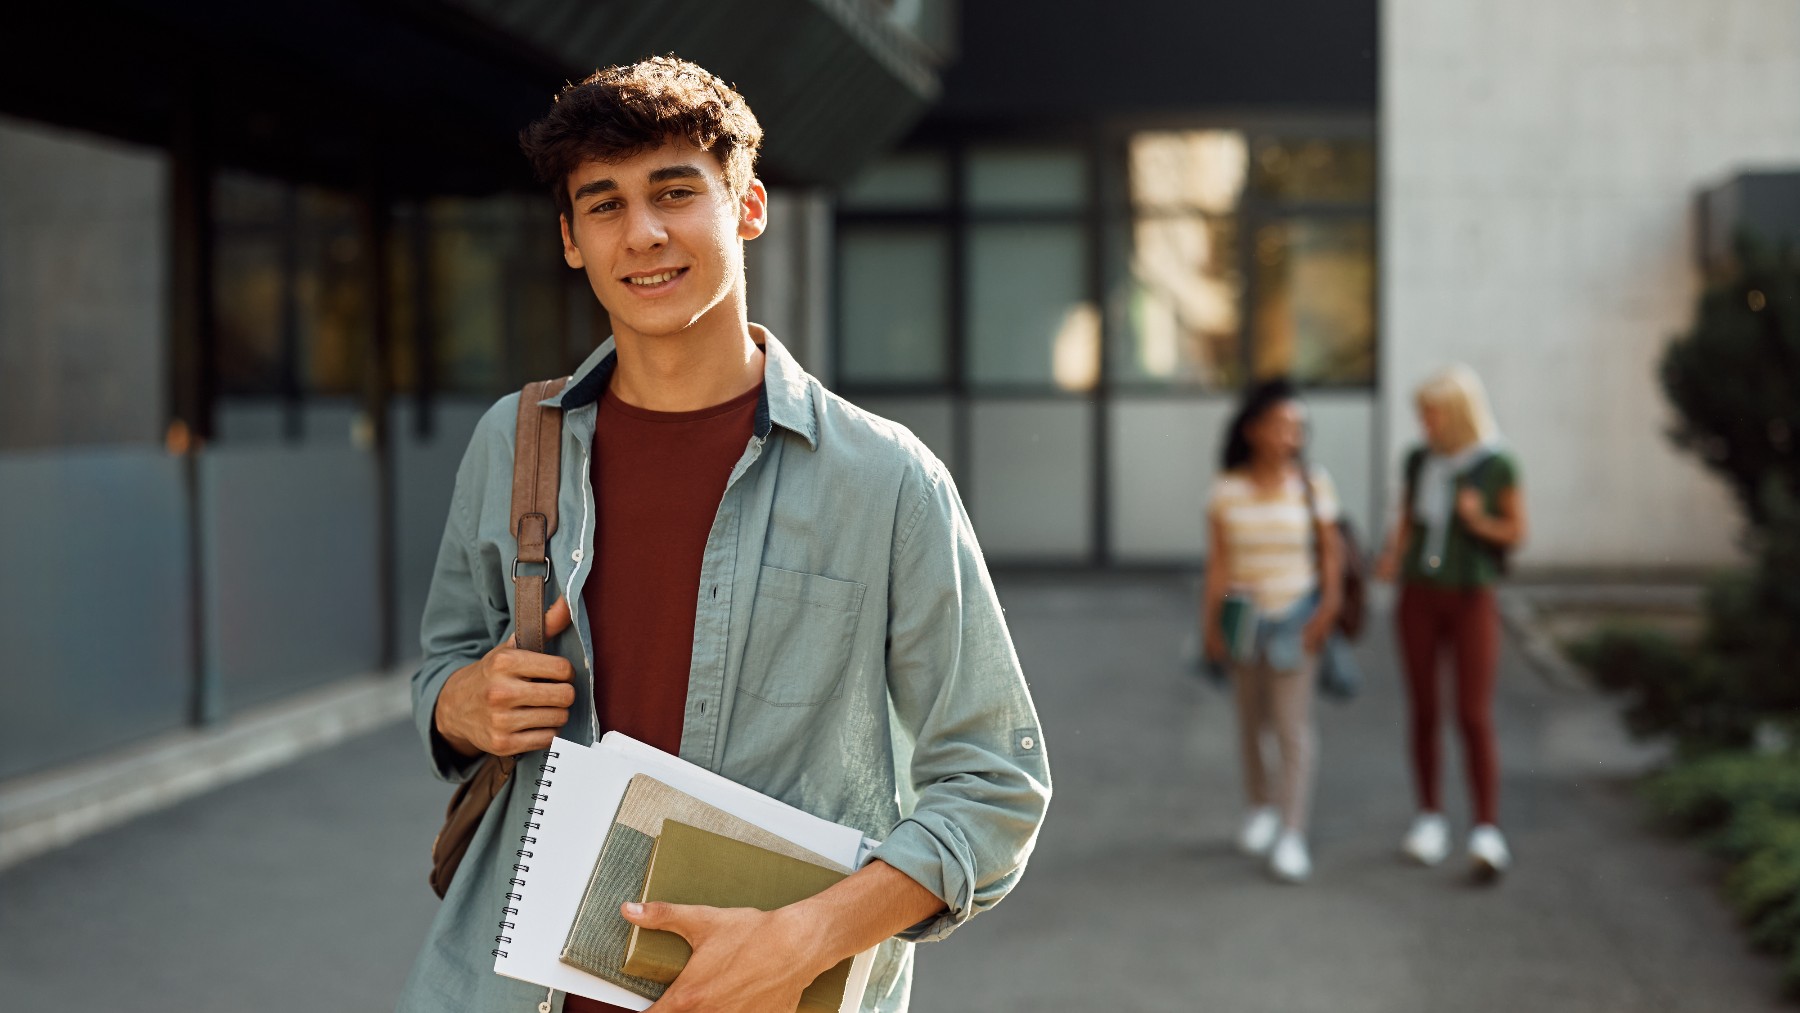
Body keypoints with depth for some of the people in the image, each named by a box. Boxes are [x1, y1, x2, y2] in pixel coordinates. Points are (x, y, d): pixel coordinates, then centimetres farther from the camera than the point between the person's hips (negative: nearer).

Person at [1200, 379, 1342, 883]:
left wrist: (1328, 606, -8)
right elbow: (1218, 561, -1)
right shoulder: (1227, 490, -3)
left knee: (1293, 724, -7)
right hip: (1246, 611, 2)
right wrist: (1211, 622, -4)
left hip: (1296, 614, -2)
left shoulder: (1313, 484, -3)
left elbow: (1329, 551, 1)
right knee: (1250, 720, 13)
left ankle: (1292, 835, -6)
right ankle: (1262, 806, 34)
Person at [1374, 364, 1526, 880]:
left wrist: (1480, 522, -20)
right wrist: (1392, 557, -8)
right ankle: (1430, 819, 17)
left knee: (1475, 717, -10)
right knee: (1423, 713, 6)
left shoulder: (1497, 465, -9)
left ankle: (1488, 834, -10)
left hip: (1471, 600, -3)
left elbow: (1517, 531, -1)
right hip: (1418, 596, 4)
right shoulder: (1419, 460, 2)